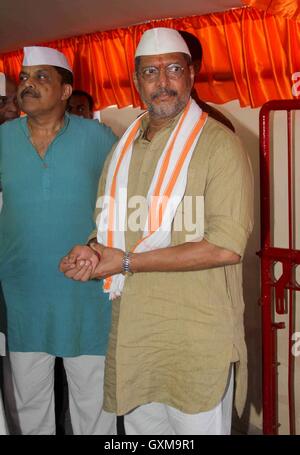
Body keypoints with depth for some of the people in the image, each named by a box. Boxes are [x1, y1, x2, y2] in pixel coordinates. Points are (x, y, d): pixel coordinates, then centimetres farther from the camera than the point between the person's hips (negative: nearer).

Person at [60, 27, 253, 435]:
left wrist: (127, 262, -17)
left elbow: (227, 246, -18)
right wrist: (91, 252, -5)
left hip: (197, 341, -6)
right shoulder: (123, 148, 12)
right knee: (139, 427, 18)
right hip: (130, 335, 6)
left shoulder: (219, 143, -9)